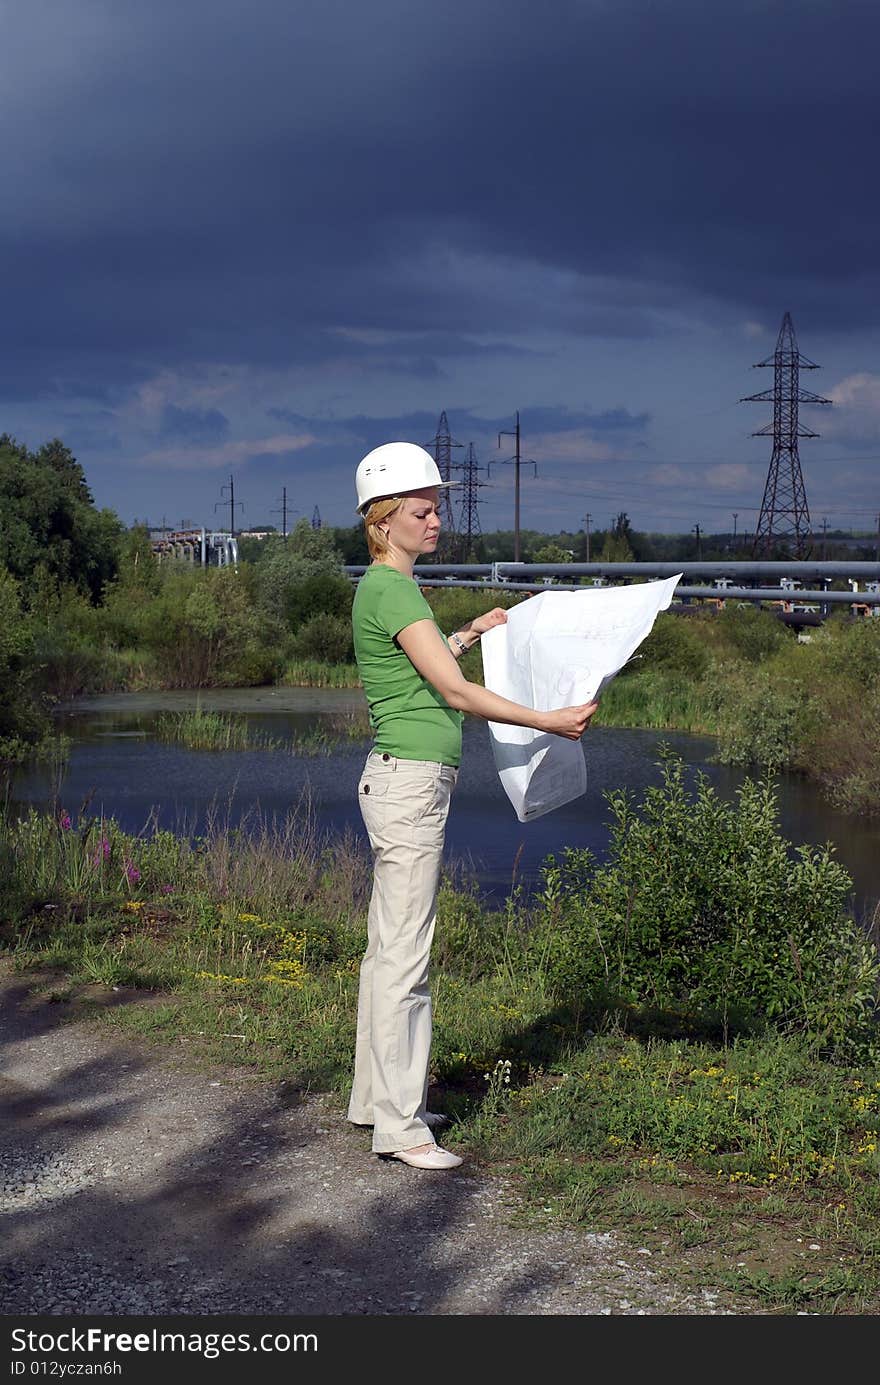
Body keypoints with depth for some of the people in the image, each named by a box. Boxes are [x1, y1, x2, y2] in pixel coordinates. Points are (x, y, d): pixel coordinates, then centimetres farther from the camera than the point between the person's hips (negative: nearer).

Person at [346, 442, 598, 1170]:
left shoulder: (392, 587, 16)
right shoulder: (391, 590, -15)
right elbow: (456, 692, -19)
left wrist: (470, 633, 37)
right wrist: (551, 721, -16)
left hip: (408, 782, 10)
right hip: (409, 783, -10)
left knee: (390, 947, 14)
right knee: (405, 955, -8)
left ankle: (377, 1095, 23)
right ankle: (400, 1126, -4)